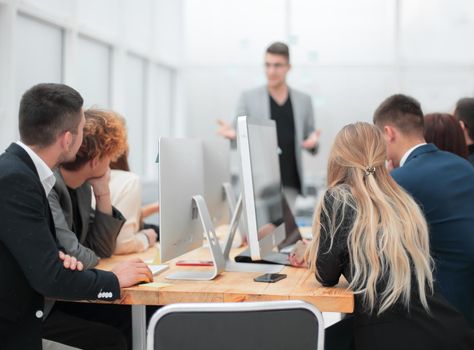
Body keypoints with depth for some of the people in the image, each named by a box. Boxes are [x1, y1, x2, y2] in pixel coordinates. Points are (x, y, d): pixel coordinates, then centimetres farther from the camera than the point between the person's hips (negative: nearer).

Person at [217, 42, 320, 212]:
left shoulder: (303, 100, 11)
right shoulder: (248, 97, 6)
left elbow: (310, 138, 15)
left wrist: (313, 141, -8)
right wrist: (232, 134, -16)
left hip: (289, 184, 2)